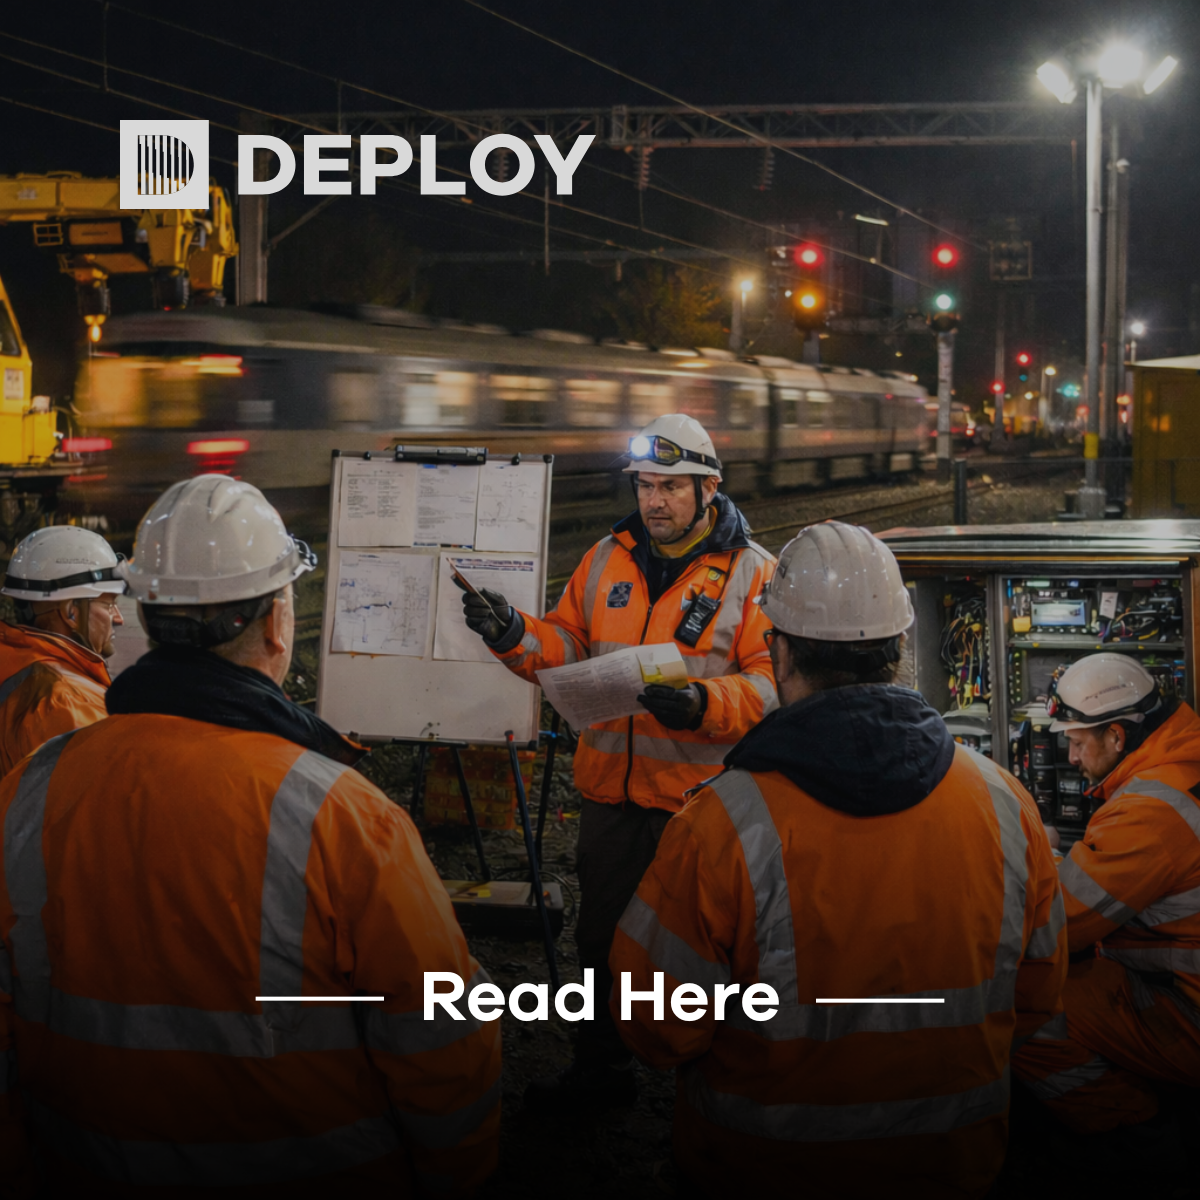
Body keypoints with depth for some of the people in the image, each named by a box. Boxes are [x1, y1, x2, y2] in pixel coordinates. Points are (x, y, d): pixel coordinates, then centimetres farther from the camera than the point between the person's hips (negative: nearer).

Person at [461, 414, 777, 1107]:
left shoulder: (751, 571, -6)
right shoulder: (608, 558, 9)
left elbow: (772, 681, -13)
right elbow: (568, 645, 12)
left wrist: (704, 704, -29)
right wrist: (515, 634, -7)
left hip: (701, 798, -5)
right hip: (611, 790, 5)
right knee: (604, 937, 18)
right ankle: (602, 1070, 36)